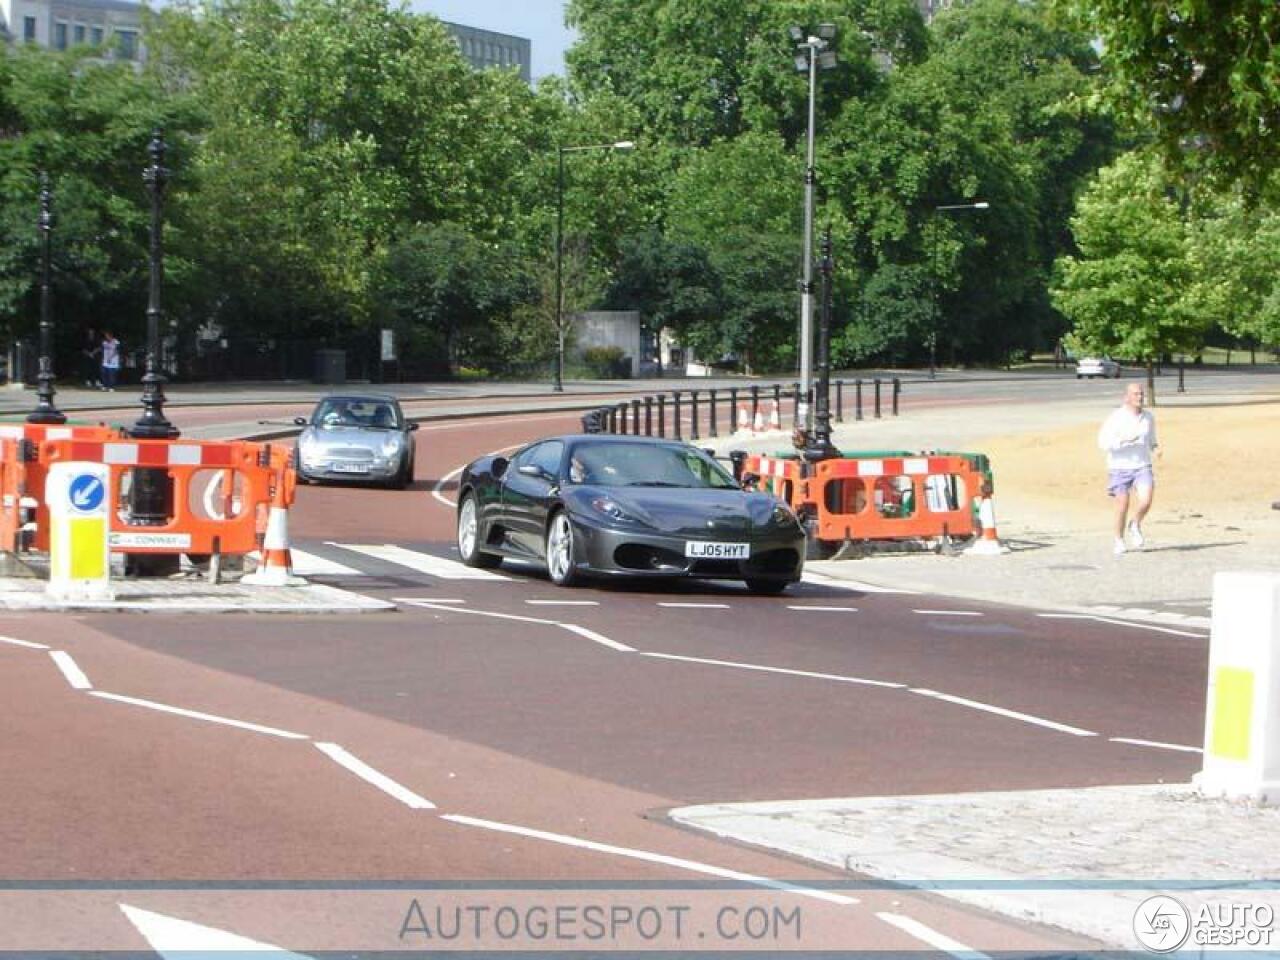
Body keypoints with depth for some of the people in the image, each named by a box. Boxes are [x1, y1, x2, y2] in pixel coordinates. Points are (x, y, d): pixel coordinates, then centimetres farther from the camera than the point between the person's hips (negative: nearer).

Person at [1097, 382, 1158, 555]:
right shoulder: (1116, 417, -10)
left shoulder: (1148, 417, 4)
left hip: (1142, 466, 2)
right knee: (1122, 506, 0)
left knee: (1146, 499, -18)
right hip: (1119, 467, -2)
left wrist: (1155, 448, 1)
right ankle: (1119, 541, 22)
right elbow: (1103, 442, -16)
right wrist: (1124, 440, -27)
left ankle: (1135, 525, 12)